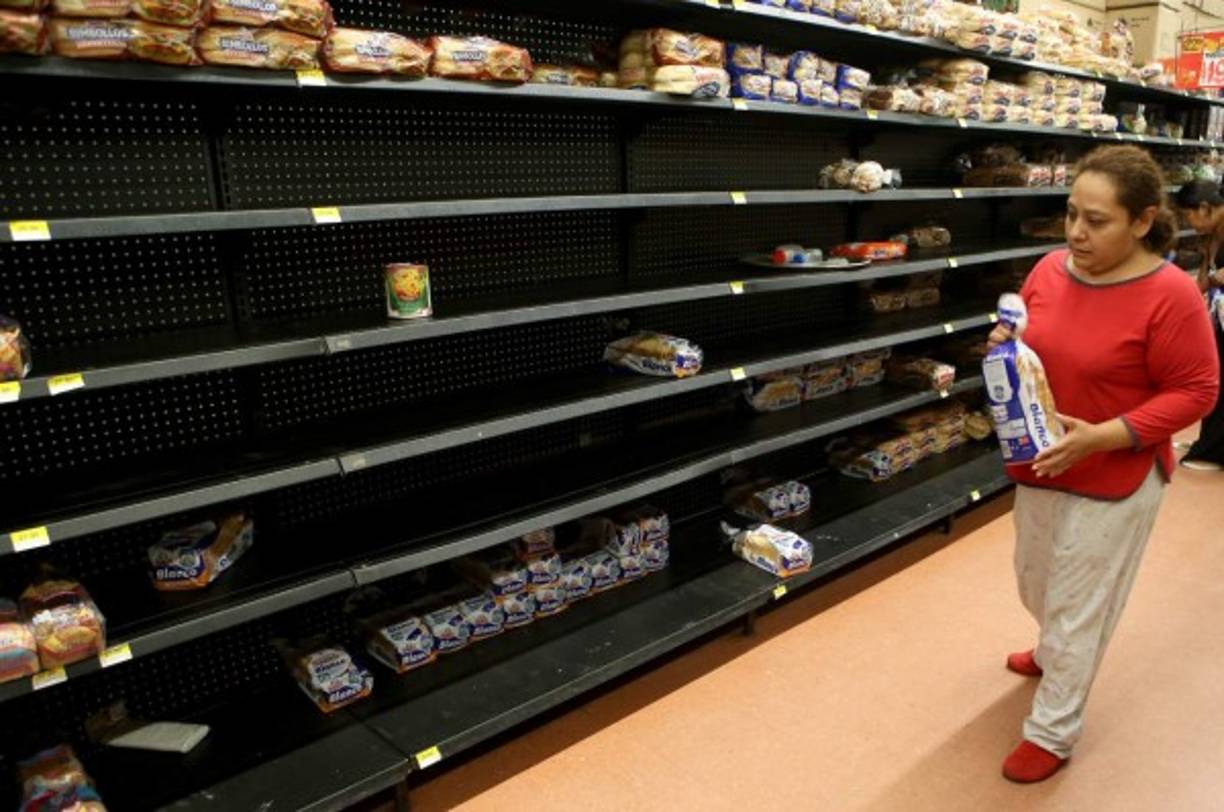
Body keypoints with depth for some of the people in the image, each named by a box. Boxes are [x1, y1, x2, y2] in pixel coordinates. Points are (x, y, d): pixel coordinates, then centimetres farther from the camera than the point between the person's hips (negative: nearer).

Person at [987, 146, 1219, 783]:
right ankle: (1054, 654, 55)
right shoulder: (1050, 269, -2)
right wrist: (1004, 344, -11)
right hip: (1038, 466, 6)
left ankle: (1052, 732, 26)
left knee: (1077, 606, 8)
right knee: (1036, 583, 24)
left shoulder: (1170, 295, -20)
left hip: (1115, 479, -6)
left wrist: (1101, 437, -25)